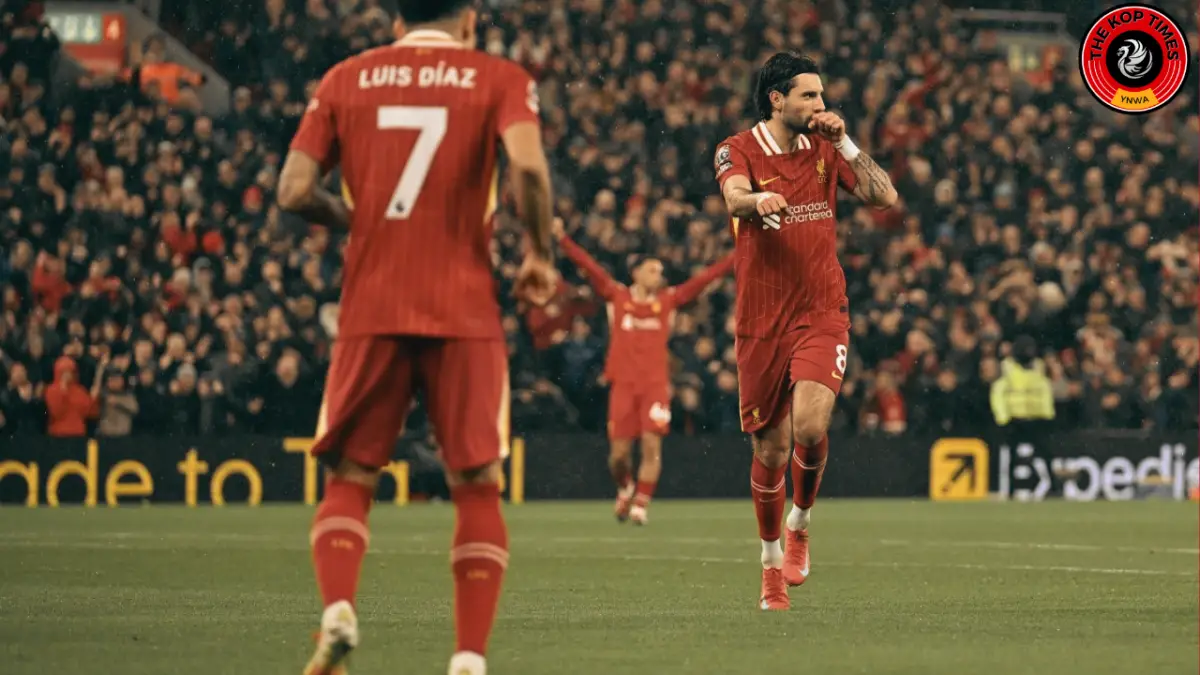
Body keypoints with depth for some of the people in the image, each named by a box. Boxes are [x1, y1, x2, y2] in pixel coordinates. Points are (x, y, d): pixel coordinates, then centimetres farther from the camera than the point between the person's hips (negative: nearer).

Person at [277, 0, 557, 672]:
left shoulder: (346, 79, 10)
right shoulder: (500, 79, 4)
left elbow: (295, 191, 1)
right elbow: (529, 166, -16)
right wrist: (540, 252, -1)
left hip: (371, 310, 2)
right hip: (465, 313, -1)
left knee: (349, 478, 9)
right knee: (478, 486, 5)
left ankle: (338, 613, -15)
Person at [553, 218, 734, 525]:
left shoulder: (668, 300, 10)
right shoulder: (617, 296, 7)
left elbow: (704, 278, 9)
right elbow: (589, 266, 3)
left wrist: (737, 257, 6)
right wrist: (562, 239, -4)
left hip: (656, 384, 1)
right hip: (623, 383, -1)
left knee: (652, 445, -13)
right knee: (619, 453, 0)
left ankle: (641, 504, -4)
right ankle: (625, 489, 30)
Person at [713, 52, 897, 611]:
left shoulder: (824, 147, 7)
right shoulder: (739, 150, -3)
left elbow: (885, 197, 0)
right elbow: (734, 196, -25)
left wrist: (845, 142, -7)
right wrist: (758, 198, -48)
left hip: (821, 313, 1)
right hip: (761, 320, -1)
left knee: (810, 426, -20)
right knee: (769, 448, 4)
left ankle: (800, 522, 8)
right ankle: (772, 561, 23)